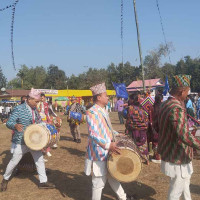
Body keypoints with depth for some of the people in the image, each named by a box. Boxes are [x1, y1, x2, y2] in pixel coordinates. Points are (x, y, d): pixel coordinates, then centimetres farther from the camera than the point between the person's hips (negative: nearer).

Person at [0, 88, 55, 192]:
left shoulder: (35, 109, 5)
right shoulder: (19, 109, -16)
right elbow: (9, 123, -20)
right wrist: (16, 125, -41)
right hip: (21, 141, -6)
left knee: (39, 159, 6)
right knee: (14, 161, 6)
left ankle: (43, 182, 17)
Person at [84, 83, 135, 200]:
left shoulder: (103, 110, 10)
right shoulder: (92, 112, -21)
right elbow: (93, 134, -30)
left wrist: (116, 134, 13)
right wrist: (108, 145, -37)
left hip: (108, 152, 10)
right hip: (99, 152, -10)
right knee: (99, 182, 2)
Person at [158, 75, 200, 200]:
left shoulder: (166, 104, 3)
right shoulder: (177, 108, -29)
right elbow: (184, 135, -39)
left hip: (170, 152, 10)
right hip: (177, 157, -10)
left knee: (185, 178, 30)